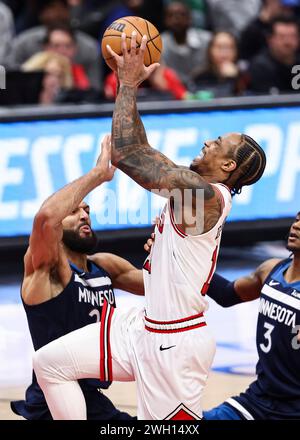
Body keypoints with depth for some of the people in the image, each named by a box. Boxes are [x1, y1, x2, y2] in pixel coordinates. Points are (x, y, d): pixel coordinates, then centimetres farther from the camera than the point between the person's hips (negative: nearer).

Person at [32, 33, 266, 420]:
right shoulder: (195, 186, 9)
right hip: (147, 326, 10)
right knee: (49, 362, 6)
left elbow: (126, 154, -23)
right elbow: (140, 152, 21)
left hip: (174, 341, -10)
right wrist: (129, 84, 15)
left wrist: (128, 84, -16)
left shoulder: (208, 195, -20)